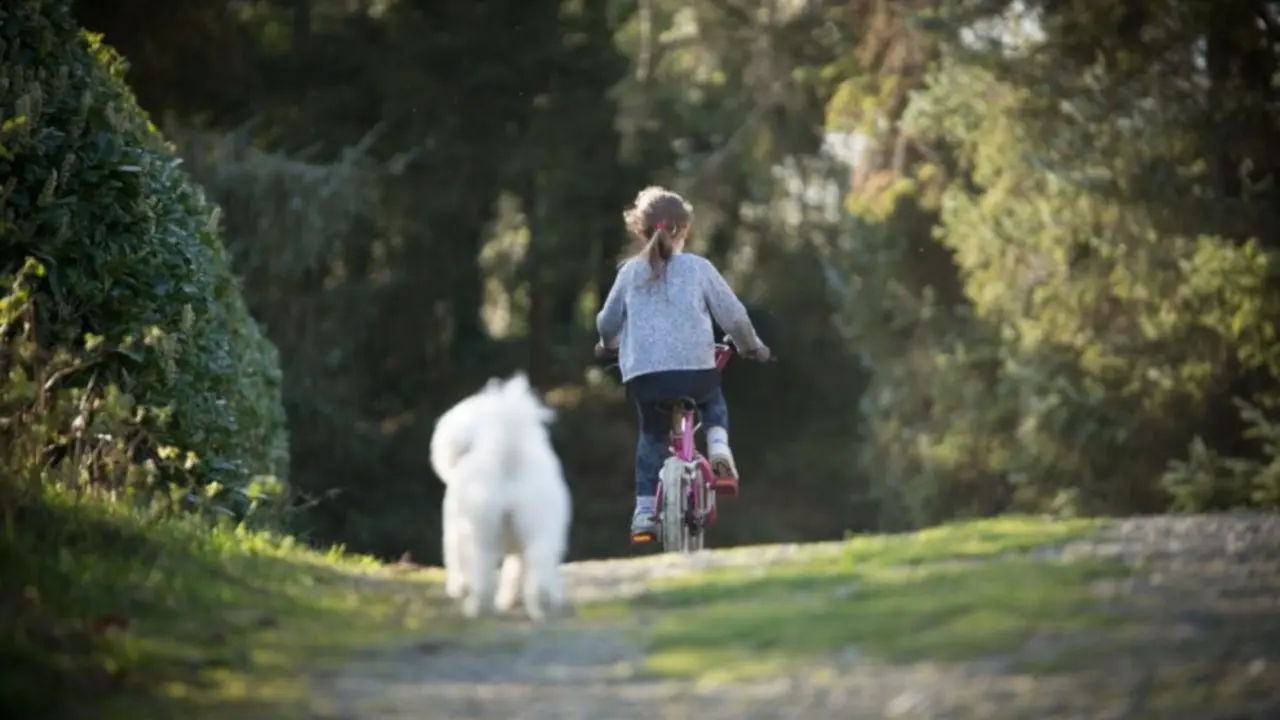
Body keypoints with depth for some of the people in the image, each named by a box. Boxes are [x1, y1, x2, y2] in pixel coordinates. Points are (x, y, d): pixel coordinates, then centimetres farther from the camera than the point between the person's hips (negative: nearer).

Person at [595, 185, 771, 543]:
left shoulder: (631, 272, 10)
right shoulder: (698, 268, 5)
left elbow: (607, 322, 20)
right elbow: (733, 315, 9)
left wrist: (609, 345, 43)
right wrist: (751, 346, 28)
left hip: (642, 373, 1)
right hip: (695, 368, -1)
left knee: (652, 435, 22)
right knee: (713, 403, 31)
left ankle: (644, 509, 12)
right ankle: (719, 452, 4)